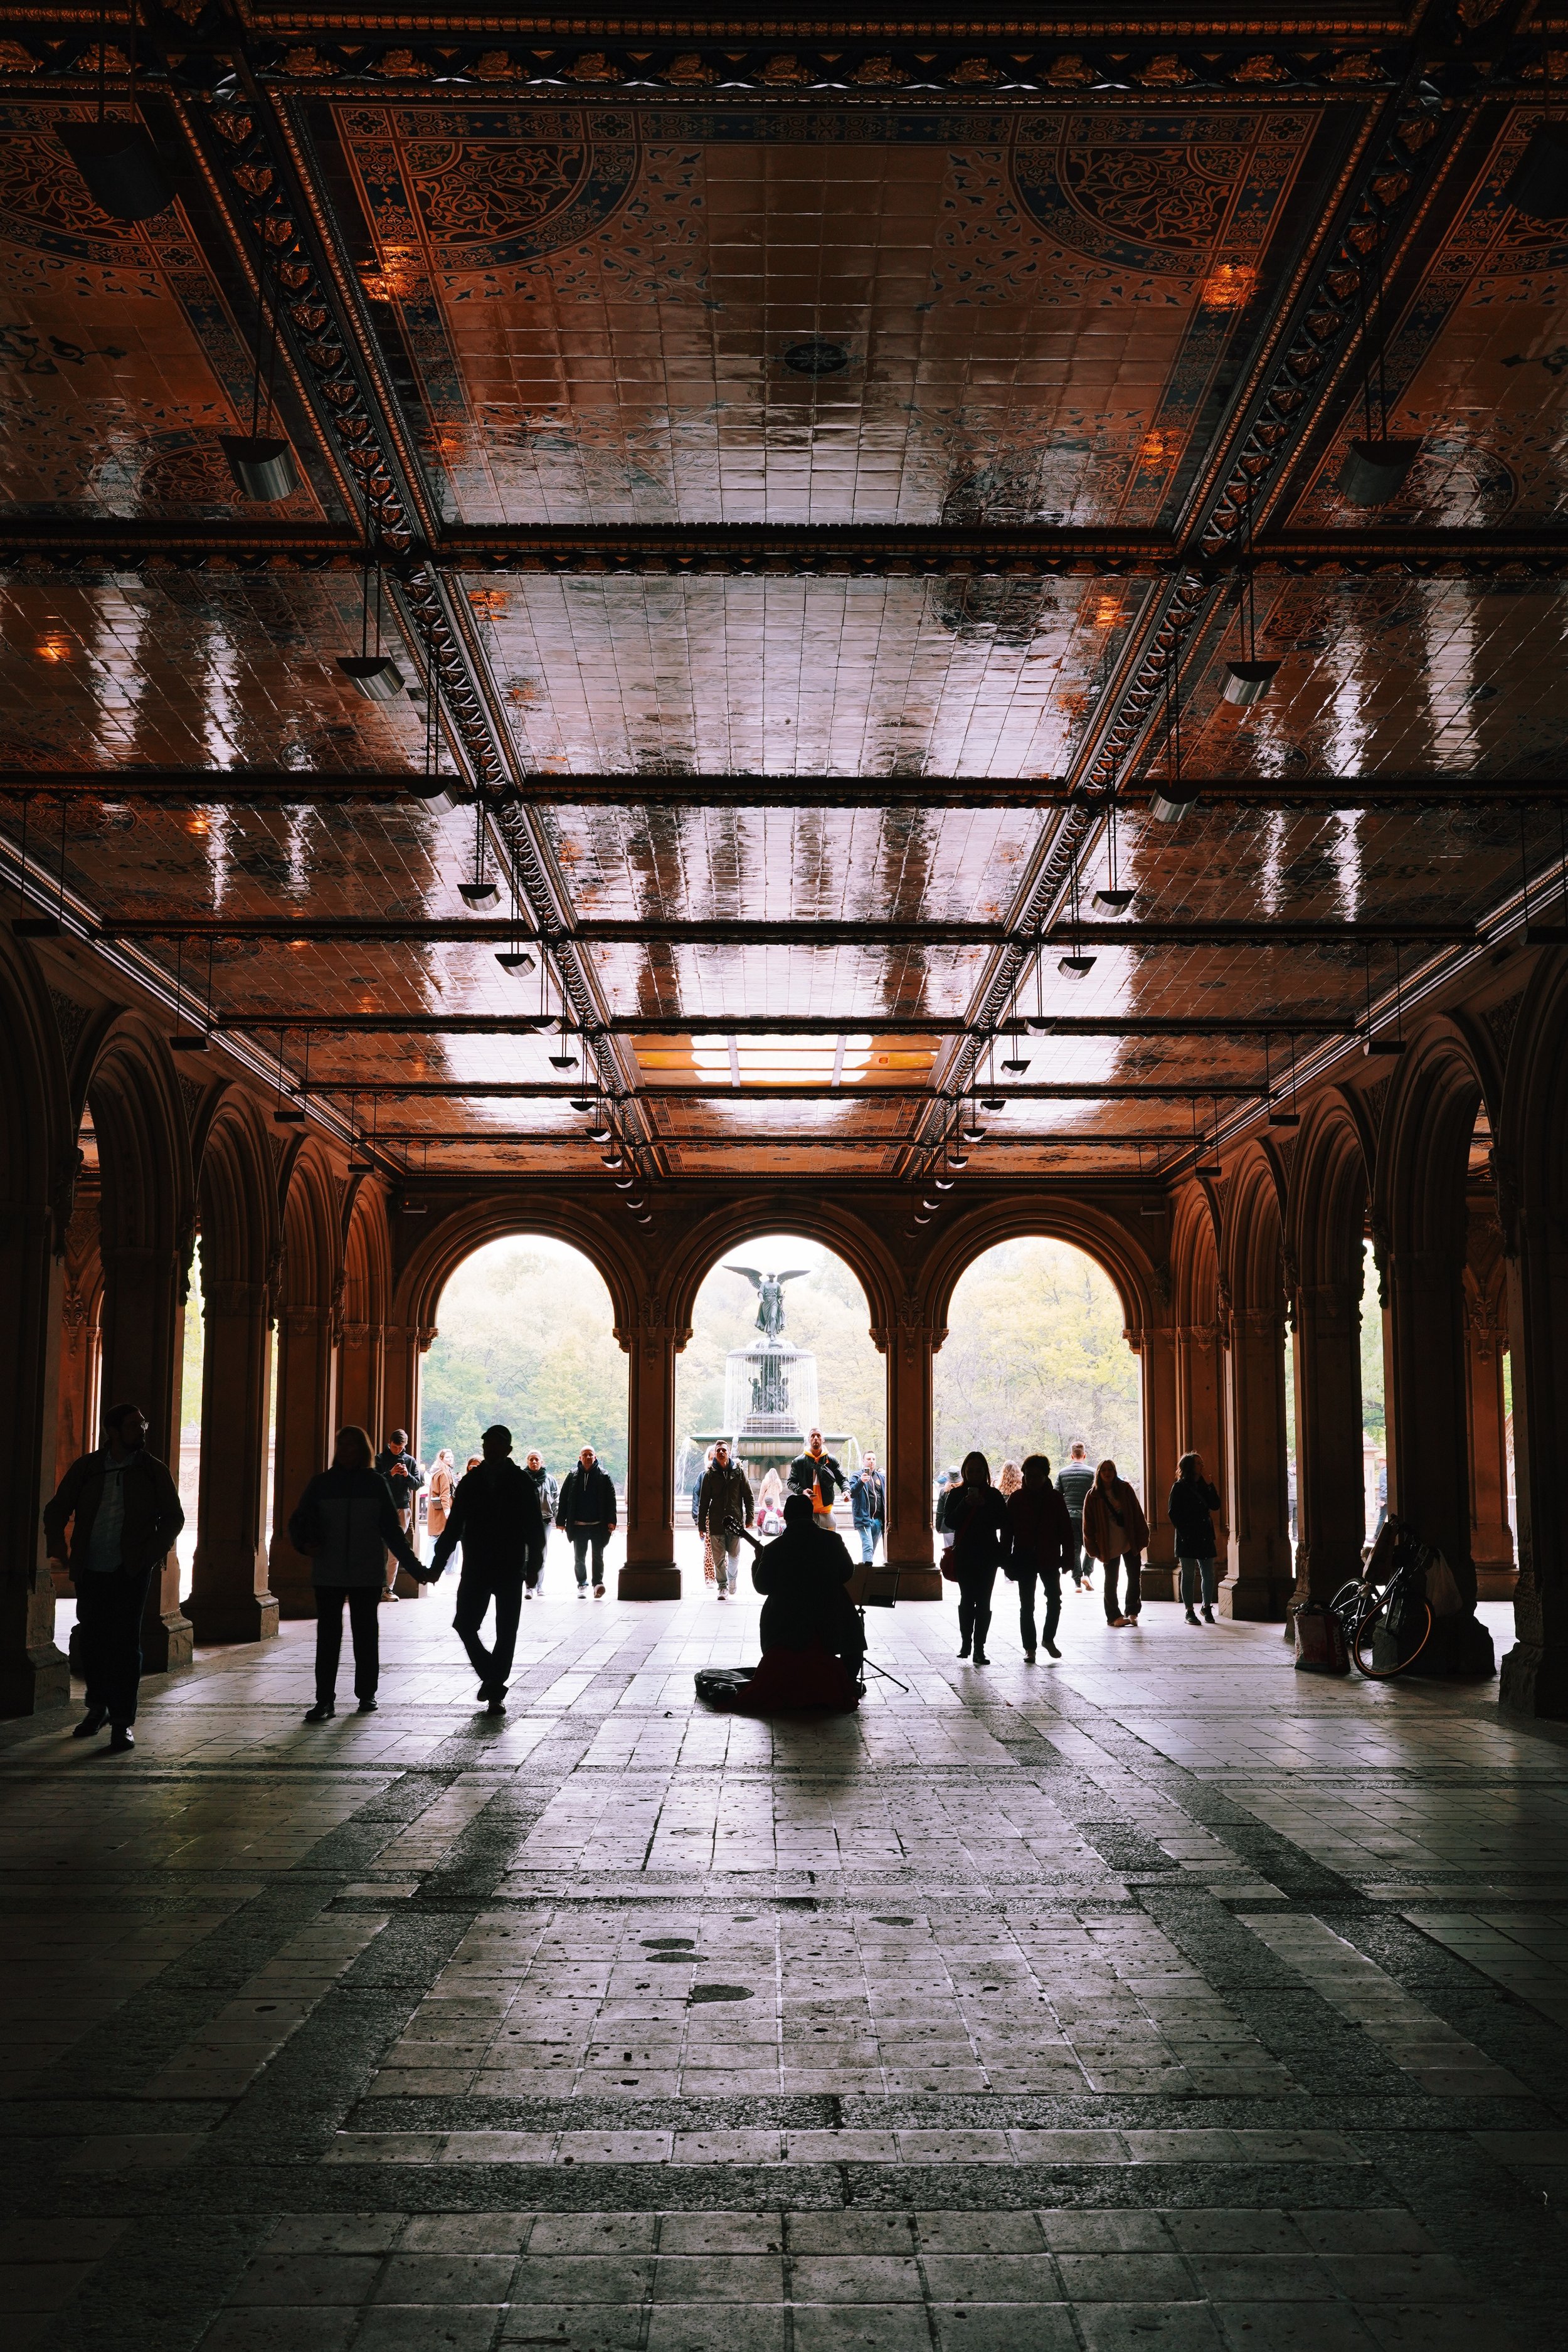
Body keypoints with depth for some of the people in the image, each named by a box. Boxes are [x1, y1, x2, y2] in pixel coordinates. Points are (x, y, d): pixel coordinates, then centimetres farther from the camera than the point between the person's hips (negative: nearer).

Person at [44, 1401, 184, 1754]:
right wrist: (58, 1549, -2)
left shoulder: (154, 1470, 3)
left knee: (125, 1642, -8)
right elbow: (56, 1510, 11)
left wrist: (151, 1555, -6)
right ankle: (97, 1708, 30)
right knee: (92, 1640, 9)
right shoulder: (86, 1468, 6)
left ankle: (122, 1722, -4)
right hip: (90, 1571, 2)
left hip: (132, 1571, -2)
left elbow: (173, 1517, 6)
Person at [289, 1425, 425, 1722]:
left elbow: (392, 1530, 7)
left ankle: (366, 1695, 19)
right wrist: (306, 1543, -21)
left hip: (368, 1574, 0)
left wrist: (415, 1567, 3)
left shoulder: (375, 1483, 4)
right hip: (328, 1573, 0)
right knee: (328, 1634, -4)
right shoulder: (322, 1483, 4)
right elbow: (300, 1521, 1)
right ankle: (325, 1700, -3)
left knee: (366, 1633, 8)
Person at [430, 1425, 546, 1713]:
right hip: (475, 1568, 2)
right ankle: (492, 1679, 15)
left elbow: (535, 1529, 0)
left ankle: (495, 1690, 10)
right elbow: (454, 1526, 8)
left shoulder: (521, 1483, 1)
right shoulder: (471, 1482, 7)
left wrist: (533, 1567, -8)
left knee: (506, 1633, 1)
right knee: (464, 1625, -4)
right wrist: (438, 1563, 4)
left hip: (511, 1570, -2)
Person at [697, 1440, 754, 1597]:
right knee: (719, 1557, 0)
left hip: (735, 1521, 0)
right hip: (716, 1522, 0)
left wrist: (749, 1518, -1)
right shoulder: (709, 1474, 4)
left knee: (734, 1556, 6)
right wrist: (701, 1525, 3)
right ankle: (723, 1586, 11)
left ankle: (732, 1584, 26)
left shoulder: (739, 1472, 4)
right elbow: (703, 1501, 5)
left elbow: (748, 1496, 6)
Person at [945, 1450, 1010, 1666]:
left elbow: (1003, 1524, -1)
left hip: (988, 1556, 0)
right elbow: (951, 1522, -5)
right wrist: (966, 1505, -19)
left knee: (983, 1602, -2)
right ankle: (966, 1641, 13)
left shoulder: (993, 1496, 6)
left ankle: (979, 1647, -2)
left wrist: (985, 1506, -14)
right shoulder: (957, 1495, 5)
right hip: (964, 1556, 0)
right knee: (967, 1599, 1)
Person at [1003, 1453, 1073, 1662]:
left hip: (1049, 1559, 0)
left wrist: (1066, 1556, -3)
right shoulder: (1016, 1498, 0)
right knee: (1027, 1605, 3)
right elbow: (1008, 1530, 1)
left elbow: (1066, 1529, 3)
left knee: (1055, 1600, -1)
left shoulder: (1054, 1498, 1)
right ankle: (1029, 1648, 10)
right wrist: (1007, 1560, -2)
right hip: (1024, 1559, 0)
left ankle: (1049, 1639, 21)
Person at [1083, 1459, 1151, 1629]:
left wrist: (1141, 1537, -4)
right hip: (1109, 1546, -2)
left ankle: (1132, 1613, 18)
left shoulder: (1125, 1489, 1)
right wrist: (1094, 1548, -5)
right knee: (1111, 1581, 4)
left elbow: (1137, 1514, 2)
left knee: (1135, 1577, 5)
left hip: (1130, 1543, 2)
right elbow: (1089, 1524, -2)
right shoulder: (1093, 1496, -3)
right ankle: (1114, 1616, 12)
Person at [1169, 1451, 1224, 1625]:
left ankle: (1207, 1607, 19)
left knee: (1209, 1575, 4)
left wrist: (1210, 1485, -5)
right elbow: (1172, 1513, -6)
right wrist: (1183, 1533, -12)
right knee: (1189, 1575, 1)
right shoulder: (1179, 1487, -2)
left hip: (1205, 1537, 5)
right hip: (1187, 1539, -5)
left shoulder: (1203, 1486, 14)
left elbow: (1216, 1505, 3)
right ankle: (1190, 1612, 6)